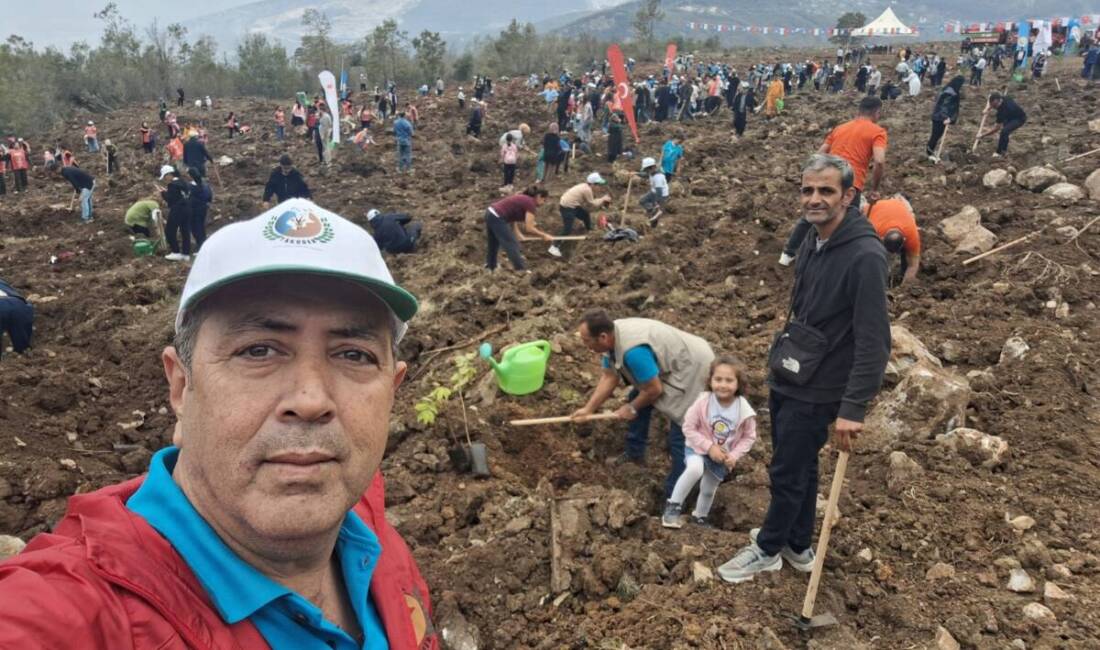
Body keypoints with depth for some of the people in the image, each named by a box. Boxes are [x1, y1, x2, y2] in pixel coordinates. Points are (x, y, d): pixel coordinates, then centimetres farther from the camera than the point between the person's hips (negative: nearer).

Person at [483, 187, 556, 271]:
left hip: (490, 214, 10)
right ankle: (521, 270, 7)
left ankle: (490, 268, 39)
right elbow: (529, 229, -15)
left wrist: (518, 233, 5)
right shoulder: (531, 204, -10)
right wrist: (544, 235, -5)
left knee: (493, 244, 25)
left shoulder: (523, 199, 17)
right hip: (497, 218, -10)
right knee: (512, 245, 0)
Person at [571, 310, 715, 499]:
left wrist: (632, 408, -7)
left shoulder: (633, 350, -37)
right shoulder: (612, 338, -8)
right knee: (636, 398, 20)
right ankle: (635, 453, 37)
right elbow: (609, 377, 3)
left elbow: (654, 389, -25)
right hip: (674, 361, 10)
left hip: (693, 369, -10)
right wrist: (588, 409, -1)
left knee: (679, 437, -8)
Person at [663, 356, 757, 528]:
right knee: (695, 469, -34)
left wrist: (734, 456, -17)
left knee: (709, 490, 18)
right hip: (698, 448, -2)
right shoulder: (703, 401, -25)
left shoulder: (744, 410, -20)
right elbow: (688, 428, -18)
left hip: (723, 457, 3)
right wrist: (709, 447, -24)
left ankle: (700, 518, 49)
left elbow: (749, 437, -6)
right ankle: (673, 507, -17)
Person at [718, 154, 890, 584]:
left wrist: (853, 409, -27)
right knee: (799, 468, 21)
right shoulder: (813, 243, 4)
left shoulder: (865, 255, -23)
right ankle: (796, 546, 38)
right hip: (788, 380, 8)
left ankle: (767, 549, 28)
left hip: (816, 391, -8)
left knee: (787, 474, 7)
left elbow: (873, 342, -25)